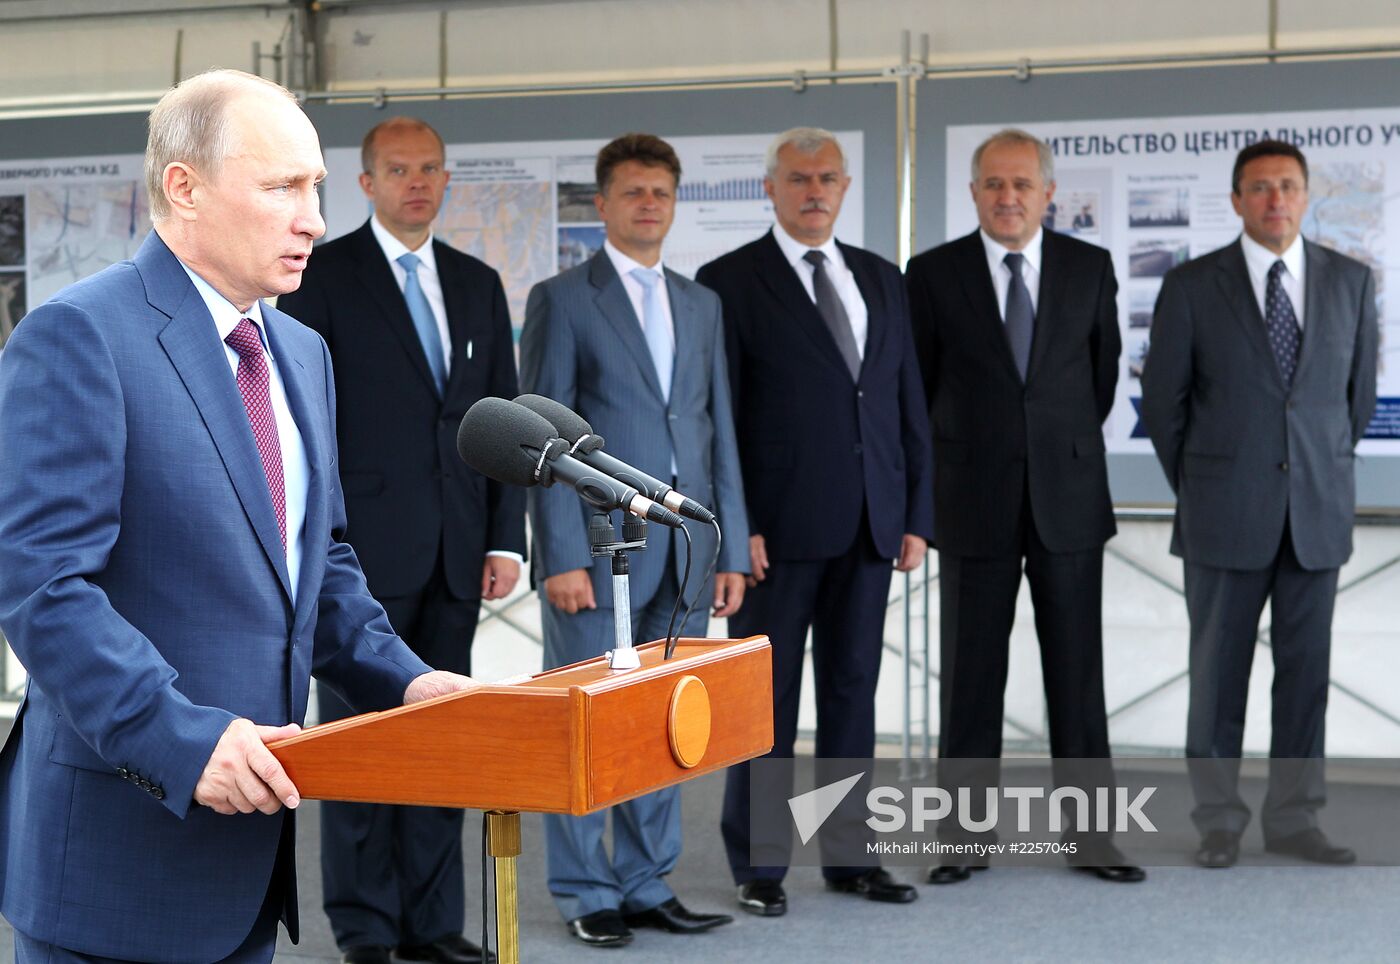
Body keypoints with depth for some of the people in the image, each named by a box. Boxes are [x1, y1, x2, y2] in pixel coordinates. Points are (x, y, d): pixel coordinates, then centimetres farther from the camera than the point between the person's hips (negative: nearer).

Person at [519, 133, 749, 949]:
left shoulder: (701, 305, 16)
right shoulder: (562, 299, 0)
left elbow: (720, 432, 15)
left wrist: (732, 548, 8)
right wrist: (562, 556, -13)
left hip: (686, 553, 5)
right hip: (598, 551, -5)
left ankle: (649, 885, 18)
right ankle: (587, 894, 12)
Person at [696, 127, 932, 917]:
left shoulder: (881, 280, 13)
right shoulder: (730, 282, -2)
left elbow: (909, 403, 13)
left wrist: (917, 517, 7)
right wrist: (734, 526, -12)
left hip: (869, 527, 5)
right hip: (778, 529, -5)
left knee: (853, 691, 10)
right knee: (767, 699, 3)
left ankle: (850, 854, 19)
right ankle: (759, 866, 11)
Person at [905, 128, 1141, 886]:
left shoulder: (1090, 268, 4)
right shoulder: (933, 274, 0)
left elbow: (1103, 373, 14)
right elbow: (918, 385, 7)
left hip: (1068, 498, 1)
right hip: (975, 505, -1)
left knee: (1077, 672, 4)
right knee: (969, 675, 3)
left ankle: (1090, 833, 12)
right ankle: (962, 836, 11)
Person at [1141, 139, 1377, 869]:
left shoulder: (1350, 281, 6)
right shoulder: (1192, 286, -1)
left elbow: (1358, 389, 15)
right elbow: (1163, 400, 3)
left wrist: (1330, 474, 15)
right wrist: (1197, 492, 6)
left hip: (1317, 511, 2)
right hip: (1225, 515, -2)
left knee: (1305, 669, 6)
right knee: (1218, 671, 3)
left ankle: (1292, 818, 16)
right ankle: (1218, 822, 13)